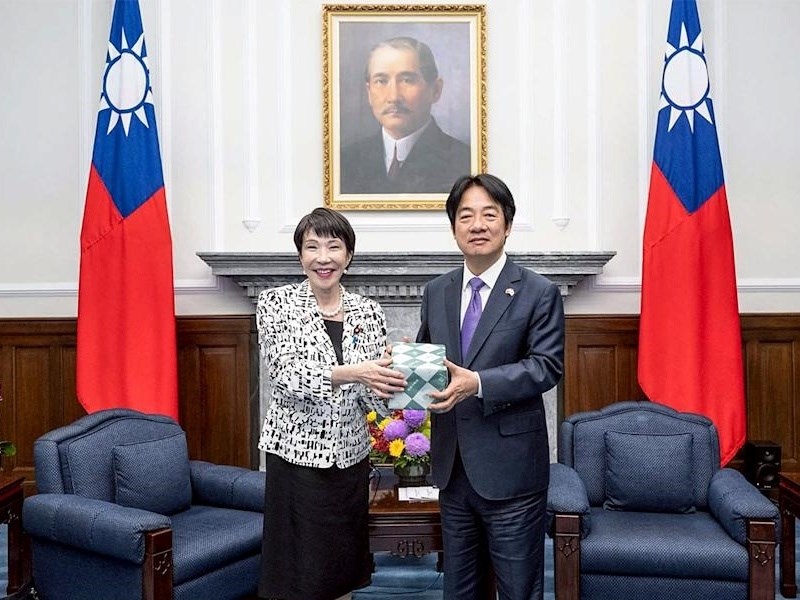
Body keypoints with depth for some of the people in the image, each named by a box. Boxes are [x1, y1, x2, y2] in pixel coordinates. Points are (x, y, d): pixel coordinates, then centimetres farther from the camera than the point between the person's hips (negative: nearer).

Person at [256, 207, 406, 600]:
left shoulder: (368, 313, 4)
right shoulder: (275, 302, -5)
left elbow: (372, 398, 3)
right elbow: (286, 375, -17)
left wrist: (390, 383, -19)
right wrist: (351, 372, -30)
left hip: (350, 458, 4)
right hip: (297, 456, -3)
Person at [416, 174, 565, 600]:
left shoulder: (539, 293, -6)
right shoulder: (436, 292, 9)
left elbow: (547, 366, -14)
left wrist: (479, 383, -27)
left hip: (509, 467, -5)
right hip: (452, 465, 5)